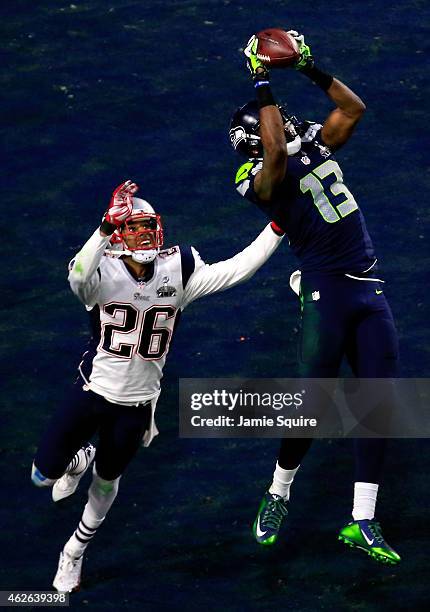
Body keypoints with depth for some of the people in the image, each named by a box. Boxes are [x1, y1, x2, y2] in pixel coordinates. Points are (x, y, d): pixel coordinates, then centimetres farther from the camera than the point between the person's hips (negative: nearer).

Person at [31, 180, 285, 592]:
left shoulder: (177, 273, -7)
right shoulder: (104, 273, -19)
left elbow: (236, 269, -10)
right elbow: (77, 276, -44)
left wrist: (277, 226, -16)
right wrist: (106, 228, -57)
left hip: (137, 402, 2)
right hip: (94, 391, -2)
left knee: (106, 482, 19)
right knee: (44, 474, -3)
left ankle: (74, 552, 46)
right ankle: (79, 461, 36)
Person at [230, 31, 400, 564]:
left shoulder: (314, 146, 11)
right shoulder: (263, 180, -10)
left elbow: (354, 108, 17)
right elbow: (276, 150, -30)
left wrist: (312, 71, 8)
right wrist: (262, 85, -24)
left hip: (369, 289, 6)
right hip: (326, 292, -6)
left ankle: (362, 523, 6)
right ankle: (278, 494, 23)